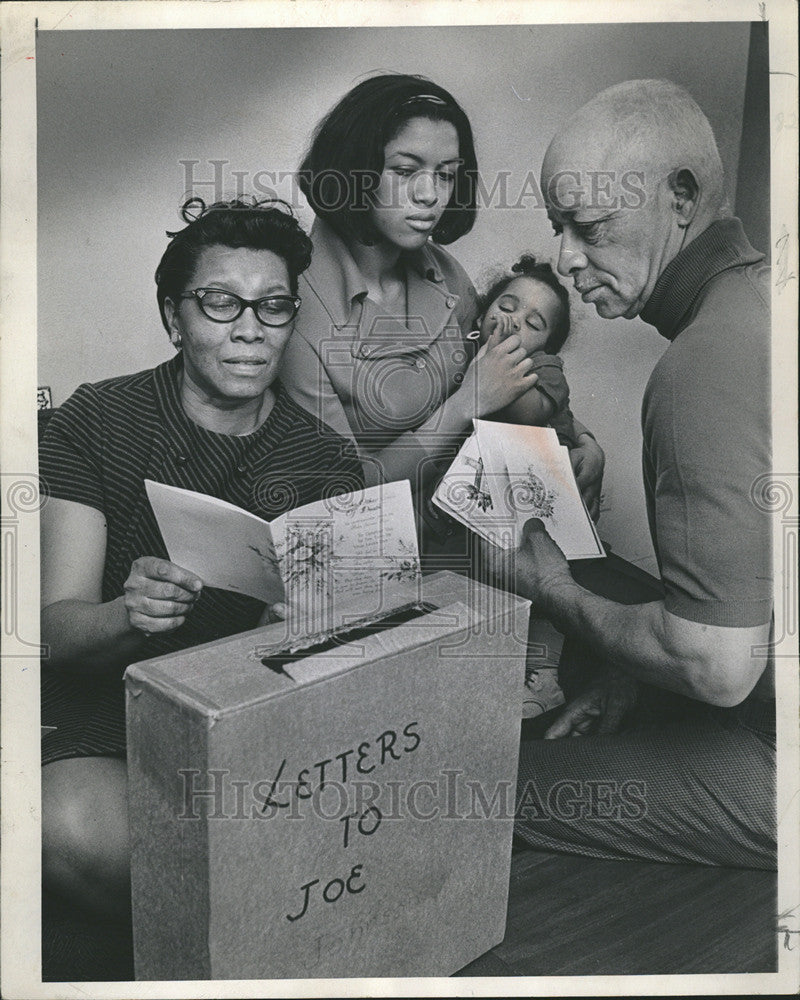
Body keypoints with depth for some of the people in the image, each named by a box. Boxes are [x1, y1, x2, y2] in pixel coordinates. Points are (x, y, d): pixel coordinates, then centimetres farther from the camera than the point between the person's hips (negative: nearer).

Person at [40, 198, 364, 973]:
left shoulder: (325, 459, 2)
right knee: (80, 834, -32)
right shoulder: (96, 422, -6)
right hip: (104, 714, -1)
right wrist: (132, 613, -34)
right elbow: (55, 625, -11)